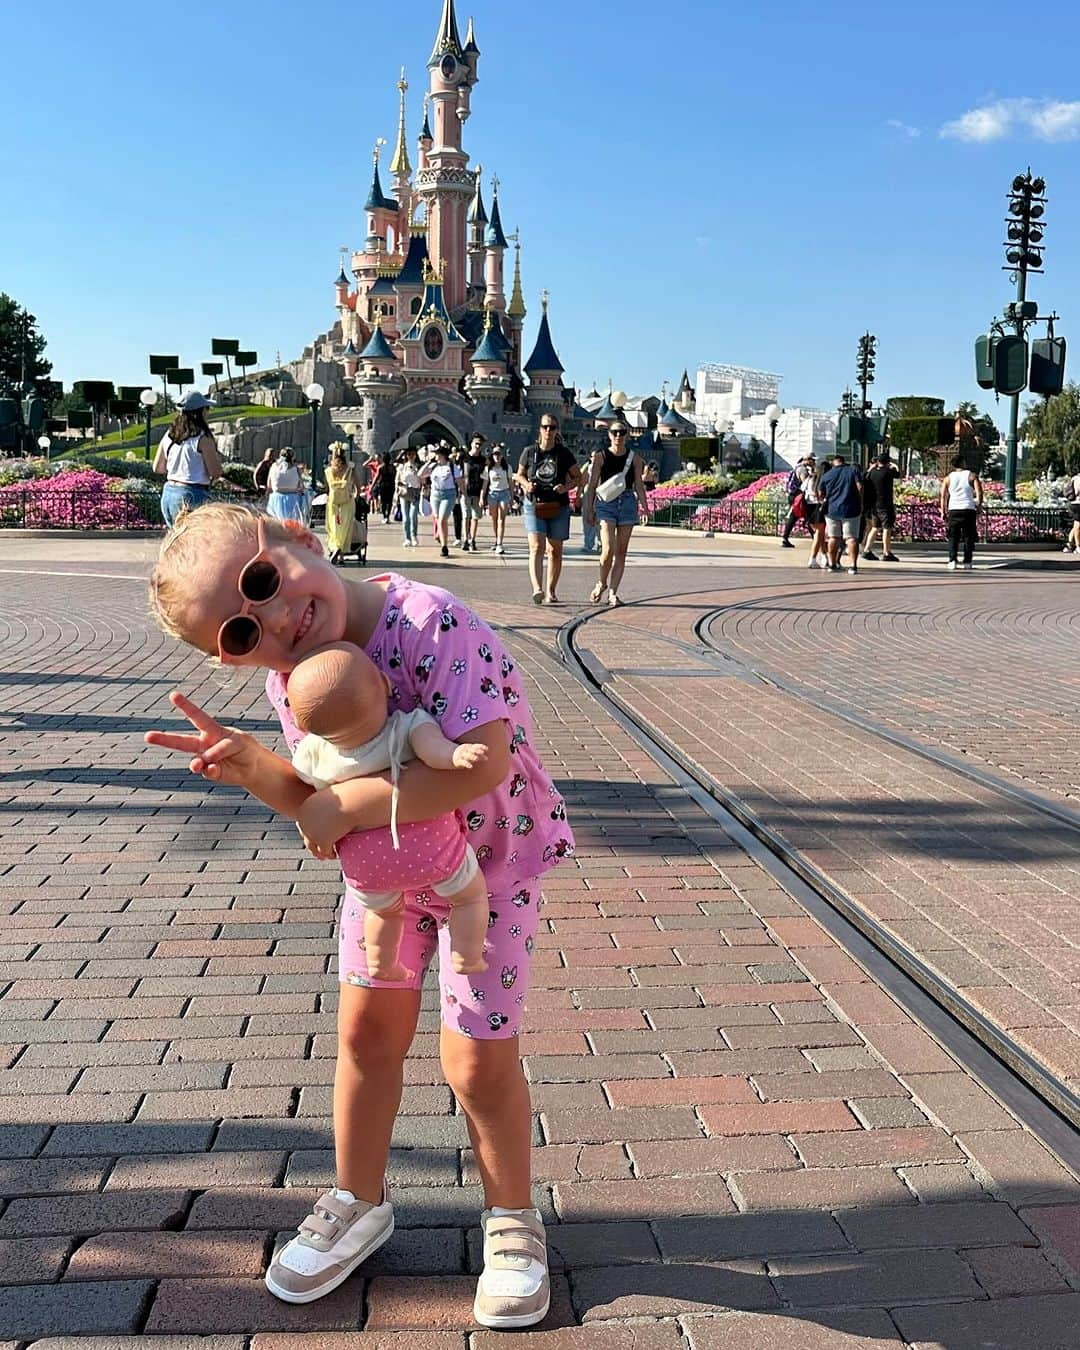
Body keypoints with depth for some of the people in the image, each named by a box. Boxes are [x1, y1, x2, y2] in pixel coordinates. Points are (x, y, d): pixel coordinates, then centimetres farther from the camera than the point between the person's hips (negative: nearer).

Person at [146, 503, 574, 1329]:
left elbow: (483, 764, -42)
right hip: (386, 866, 6)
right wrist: (256, 769, -26)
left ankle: (513, 1221, 27)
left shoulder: (428, 621, -35)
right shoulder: (288, 681, -12)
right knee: (367, 1028, 13)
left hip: (491, 865, -6)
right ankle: (360, 1204, 38)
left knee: (479, 1062, -1)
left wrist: (345, 806, -35)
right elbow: (321, 807, -5)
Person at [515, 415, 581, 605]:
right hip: (534, 505, -1)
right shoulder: (529, 452, 3)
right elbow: (519, 475, 16)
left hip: (558, 507, 1)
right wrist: (526, 484, -5)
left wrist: (566, 487, -9)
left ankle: (551, 591, 19)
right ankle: (537, 589, -27)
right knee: (536, 548, -15)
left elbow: (578, 477, 10)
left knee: (555, 550, 7)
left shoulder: (563, 454, 2)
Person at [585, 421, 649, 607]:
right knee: (608, 550, -14)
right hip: (606, 504, -2)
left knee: (621, 551, 2)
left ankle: (613, 593, 8)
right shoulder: (600, 457, 2)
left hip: (627, 504, 2)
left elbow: (639, 486, 8)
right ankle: (602, 583, 12)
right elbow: (592, 485, 3)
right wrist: (590, 510, -2)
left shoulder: (634, 458, 8)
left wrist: (645, 507, -4)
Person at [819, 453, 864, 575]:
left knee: (833, 537, 14)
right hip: (850, 510, -2)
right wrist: (861, 504, 1)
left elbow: (821, 494, 10)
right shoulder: (853, 470, 1)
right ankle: (852, 565, -10)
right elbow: (860, 487, -7)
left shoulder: (826, 475, 6)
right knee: (851, 538, -2)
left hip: (832, 510, 2)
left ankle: (832, 564, 18)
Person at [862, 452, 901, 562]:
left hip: (874, 504, 6)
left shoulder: (872, 472, 2)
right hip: (885, 504, -6)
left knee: (875, 527, 16)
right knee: (887, 528, -2)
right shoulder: (888, 472, -12)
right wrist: (895, 467, 21)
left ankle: (867, 550, 16)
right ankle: (886, 553, -2)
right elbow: (898, 474, 4)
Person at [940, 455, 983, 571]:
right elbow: (979, 493, -5)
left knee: (953, 537, 5)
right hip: (969, 509, -1)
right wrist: (979, 508, 4)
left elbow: (943, 496, 5)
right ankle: (967, 562, 2)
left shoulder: (948, 478, 8)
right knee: (968, 537, 5)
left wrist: (943, 512, 10)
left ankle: (952, 561, -6)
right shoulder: (972, 476, 4)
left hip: (953, 509, 1)